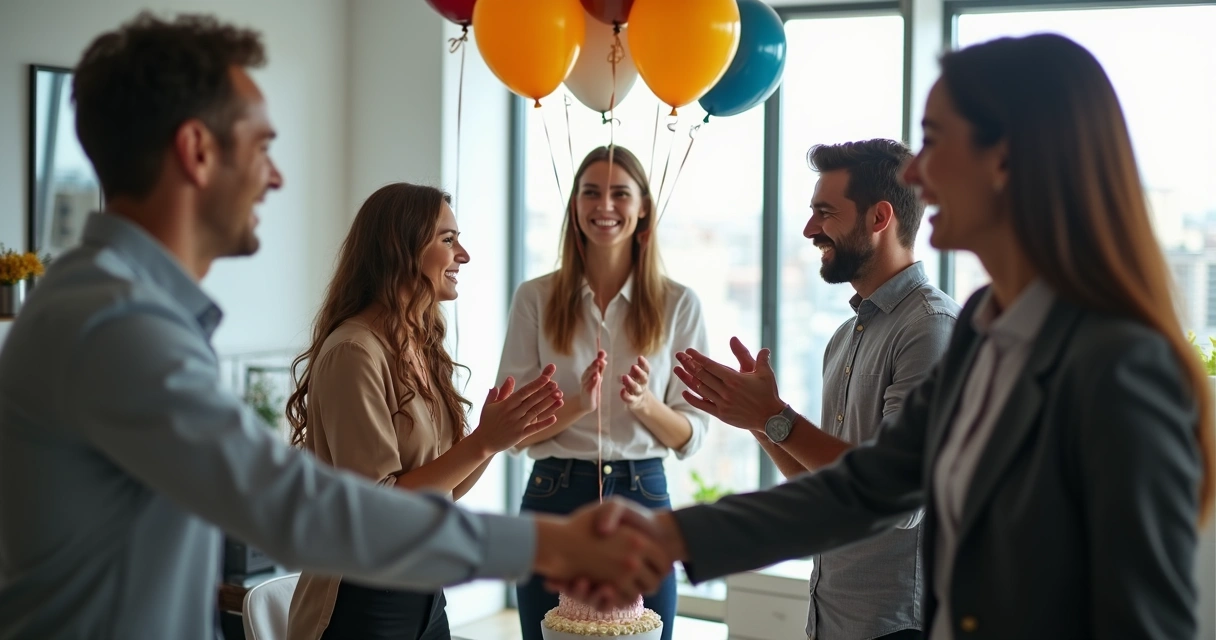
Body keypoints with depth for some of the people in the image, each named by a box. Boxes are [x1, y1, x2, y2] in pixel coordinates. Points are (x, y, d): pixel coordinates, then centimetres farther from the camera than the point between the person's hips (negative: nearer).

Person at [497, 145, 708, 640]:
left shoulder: (679, 304, 2)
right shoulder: (535, 298, 1)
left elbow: (691, 435, 3)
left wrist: (645, 404, -18)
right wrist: (578, 405, -20)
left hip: (643, 496, 1)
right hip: (555, 498, 0)